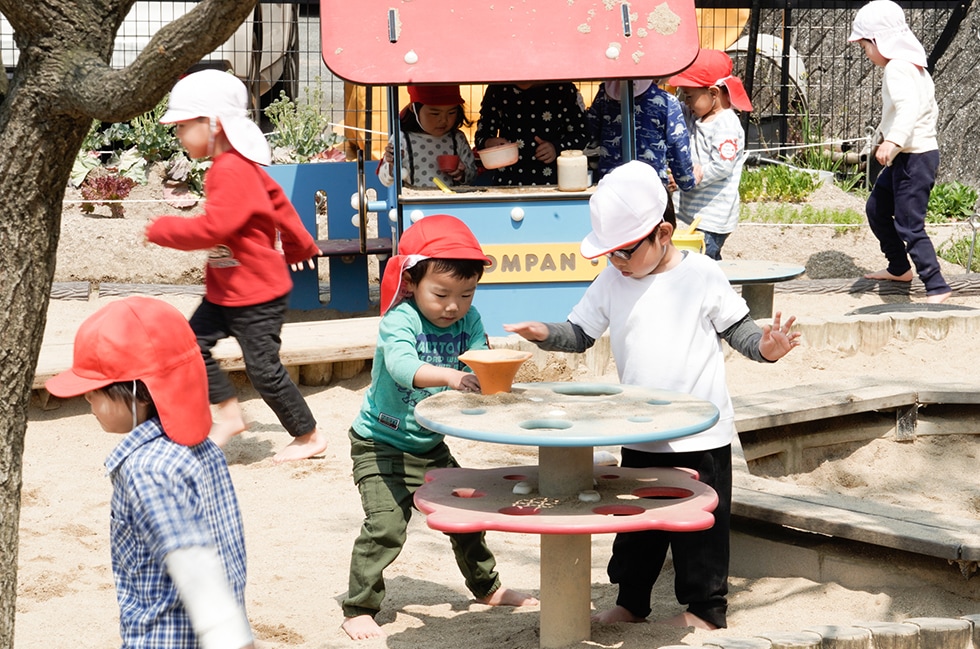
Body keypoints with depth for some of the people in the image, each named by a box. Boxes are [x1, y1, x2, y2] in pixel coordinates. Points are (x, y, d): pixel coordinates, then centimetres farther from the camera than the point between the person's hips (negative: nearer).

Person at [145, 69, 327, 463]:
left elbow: (212, 228, -32)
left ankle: (309, 437, 15)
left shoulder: (231, 171, -24)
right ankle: (229, 414, 16)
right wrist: (297, 247, 32)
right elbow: (277, 202, 20)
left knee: (263, 368, -1)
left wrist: (162, 230, -18)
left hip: (257, 295, -10)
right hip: (225, 290, 10)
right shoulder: (234, 165, 8)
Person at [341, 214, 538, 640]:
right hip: (381, 445, -6)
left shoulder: (469, 321, -4)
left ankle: (487, 588, 36)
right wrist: (449, 376, -56)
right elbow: (401, 364, -40)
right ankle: (358, 610, -2)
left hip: (430, 446, 6)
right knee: (385, 525, -16)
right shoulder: (399, 321, -22)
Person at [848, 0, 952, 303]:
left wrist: (893, 141, -49)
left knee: (909, 225, -10)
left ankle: (936, 287, -8)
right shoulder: (912, 65, 13)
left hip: (914, 158, -11)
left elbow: (909, 107, -36)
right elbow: (930, 109, 22)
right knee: (877, 208, 22)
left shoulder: (897, 68, -19)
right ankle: (899, 268, 33)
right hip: (908, 155, 11)